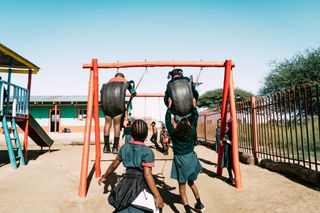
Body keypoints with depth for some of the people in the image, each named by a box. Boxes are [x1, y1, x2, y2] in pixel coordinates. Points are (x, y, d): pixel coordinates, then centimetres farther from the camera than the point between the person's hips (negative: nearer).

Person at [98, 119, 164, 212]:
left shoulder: (125, 147, 1)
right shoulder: (147, 151, -15)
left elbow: (114, 165, 10)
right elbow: (147, 174, -21)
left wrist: (104, 176, 27)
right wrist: (157, 196, -18)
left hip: (126, 185, 6)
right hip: (140, 187, -5)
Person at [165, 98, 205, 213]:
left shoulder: (173, 133, -17)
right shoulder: (192, 132, -13)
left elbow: (168, 120, -9)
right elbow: (195, 118, -3)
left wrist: (169, 106, -5)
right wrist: (194, 105, 2)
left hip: (180, 161, -3)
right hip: (191, 158, 4)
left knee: (182, 186, 6)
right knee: (191, 182, 24)